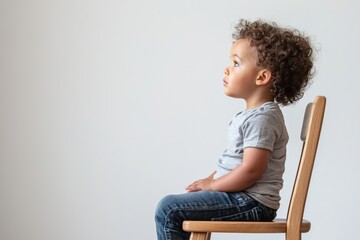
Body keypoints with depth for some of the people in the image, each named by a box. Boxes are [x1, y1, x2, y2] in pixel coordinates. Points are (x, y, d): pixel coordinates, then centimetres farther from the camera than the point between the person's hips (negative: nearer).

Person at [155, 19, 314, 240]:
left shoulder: (261, 118, -18)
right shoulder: (251, 114, 16)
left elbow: (251, 170, -26)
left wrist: (211, 185, -16)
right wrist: (209, 180, 10)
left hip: (250, 203, -11)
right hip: (242, 198, 11)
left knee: (169, 210, -16)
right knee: (174, 206, 23)